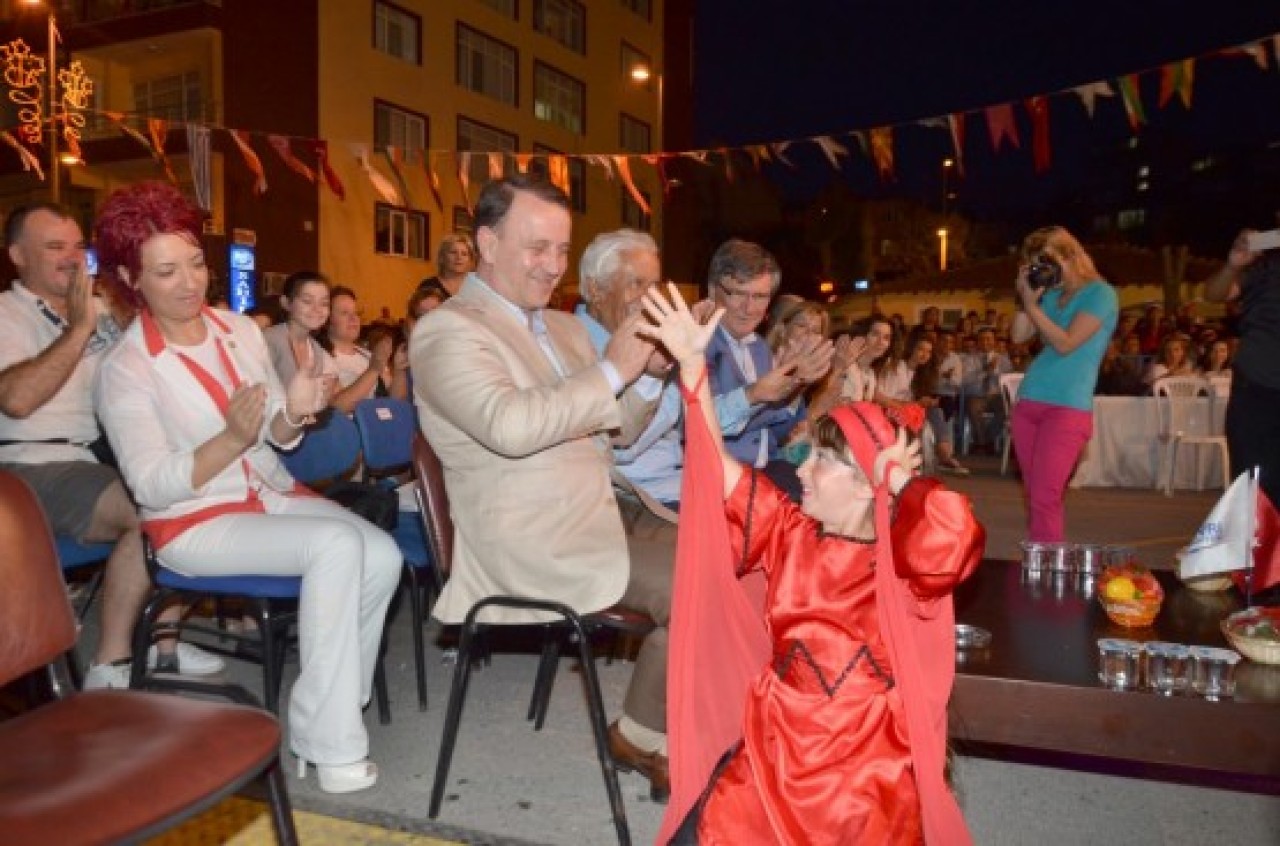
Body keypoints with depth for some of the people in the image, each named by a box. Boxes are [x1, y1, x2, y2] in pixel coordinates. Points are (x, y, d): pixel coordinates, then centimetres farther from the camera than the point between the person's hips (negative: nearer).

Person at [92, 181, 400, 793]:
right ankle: (329, 740, -20)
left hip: (272, 493, 6)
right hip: (193, 523, -5)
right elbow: (151, 486, -14)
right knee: (338, 544, -31)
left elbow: (277, 438, 7)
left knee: (383, 555, -21)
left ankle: (336, 704, -3)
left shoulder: (240, 329, 6)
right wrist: (233, 438, -28)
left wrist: (294, 414, -17)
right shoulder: (125, 371, -9)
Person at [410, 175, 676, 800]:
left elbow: (620, 430, 15)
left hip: (600, 511, 8)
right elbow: (509, 426, -26)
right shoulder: (447, 331, -8)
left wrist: (647, 369, -4)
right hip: (530, 538, -8)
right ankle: (643, 739, 6)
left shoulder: (564, 327, 17)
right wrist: (611, 370, -22)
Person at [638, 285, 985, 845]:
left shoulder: (908, 563, -7)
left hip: (871, 761, -2)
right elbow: (719, 467, 5)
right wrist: (692, 364, -1)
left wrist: (898, 480, -12)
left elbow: (951, 534, -31)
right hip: (778, 743, 3)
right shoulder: (791, 530, 7)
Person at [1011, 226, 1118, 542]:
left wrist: (1032, 305, -12)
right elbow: (1020, 336, 12)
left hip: (1067, 407, -6)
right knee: (1034, 497, 7)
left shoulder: (1100, 293, -3)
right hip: (1029, 401, 6)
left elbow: (1066, 344, -13)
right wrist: (1028, 298, 3)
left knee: (1045, 498, -13)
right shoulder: (1051, 294, 15)